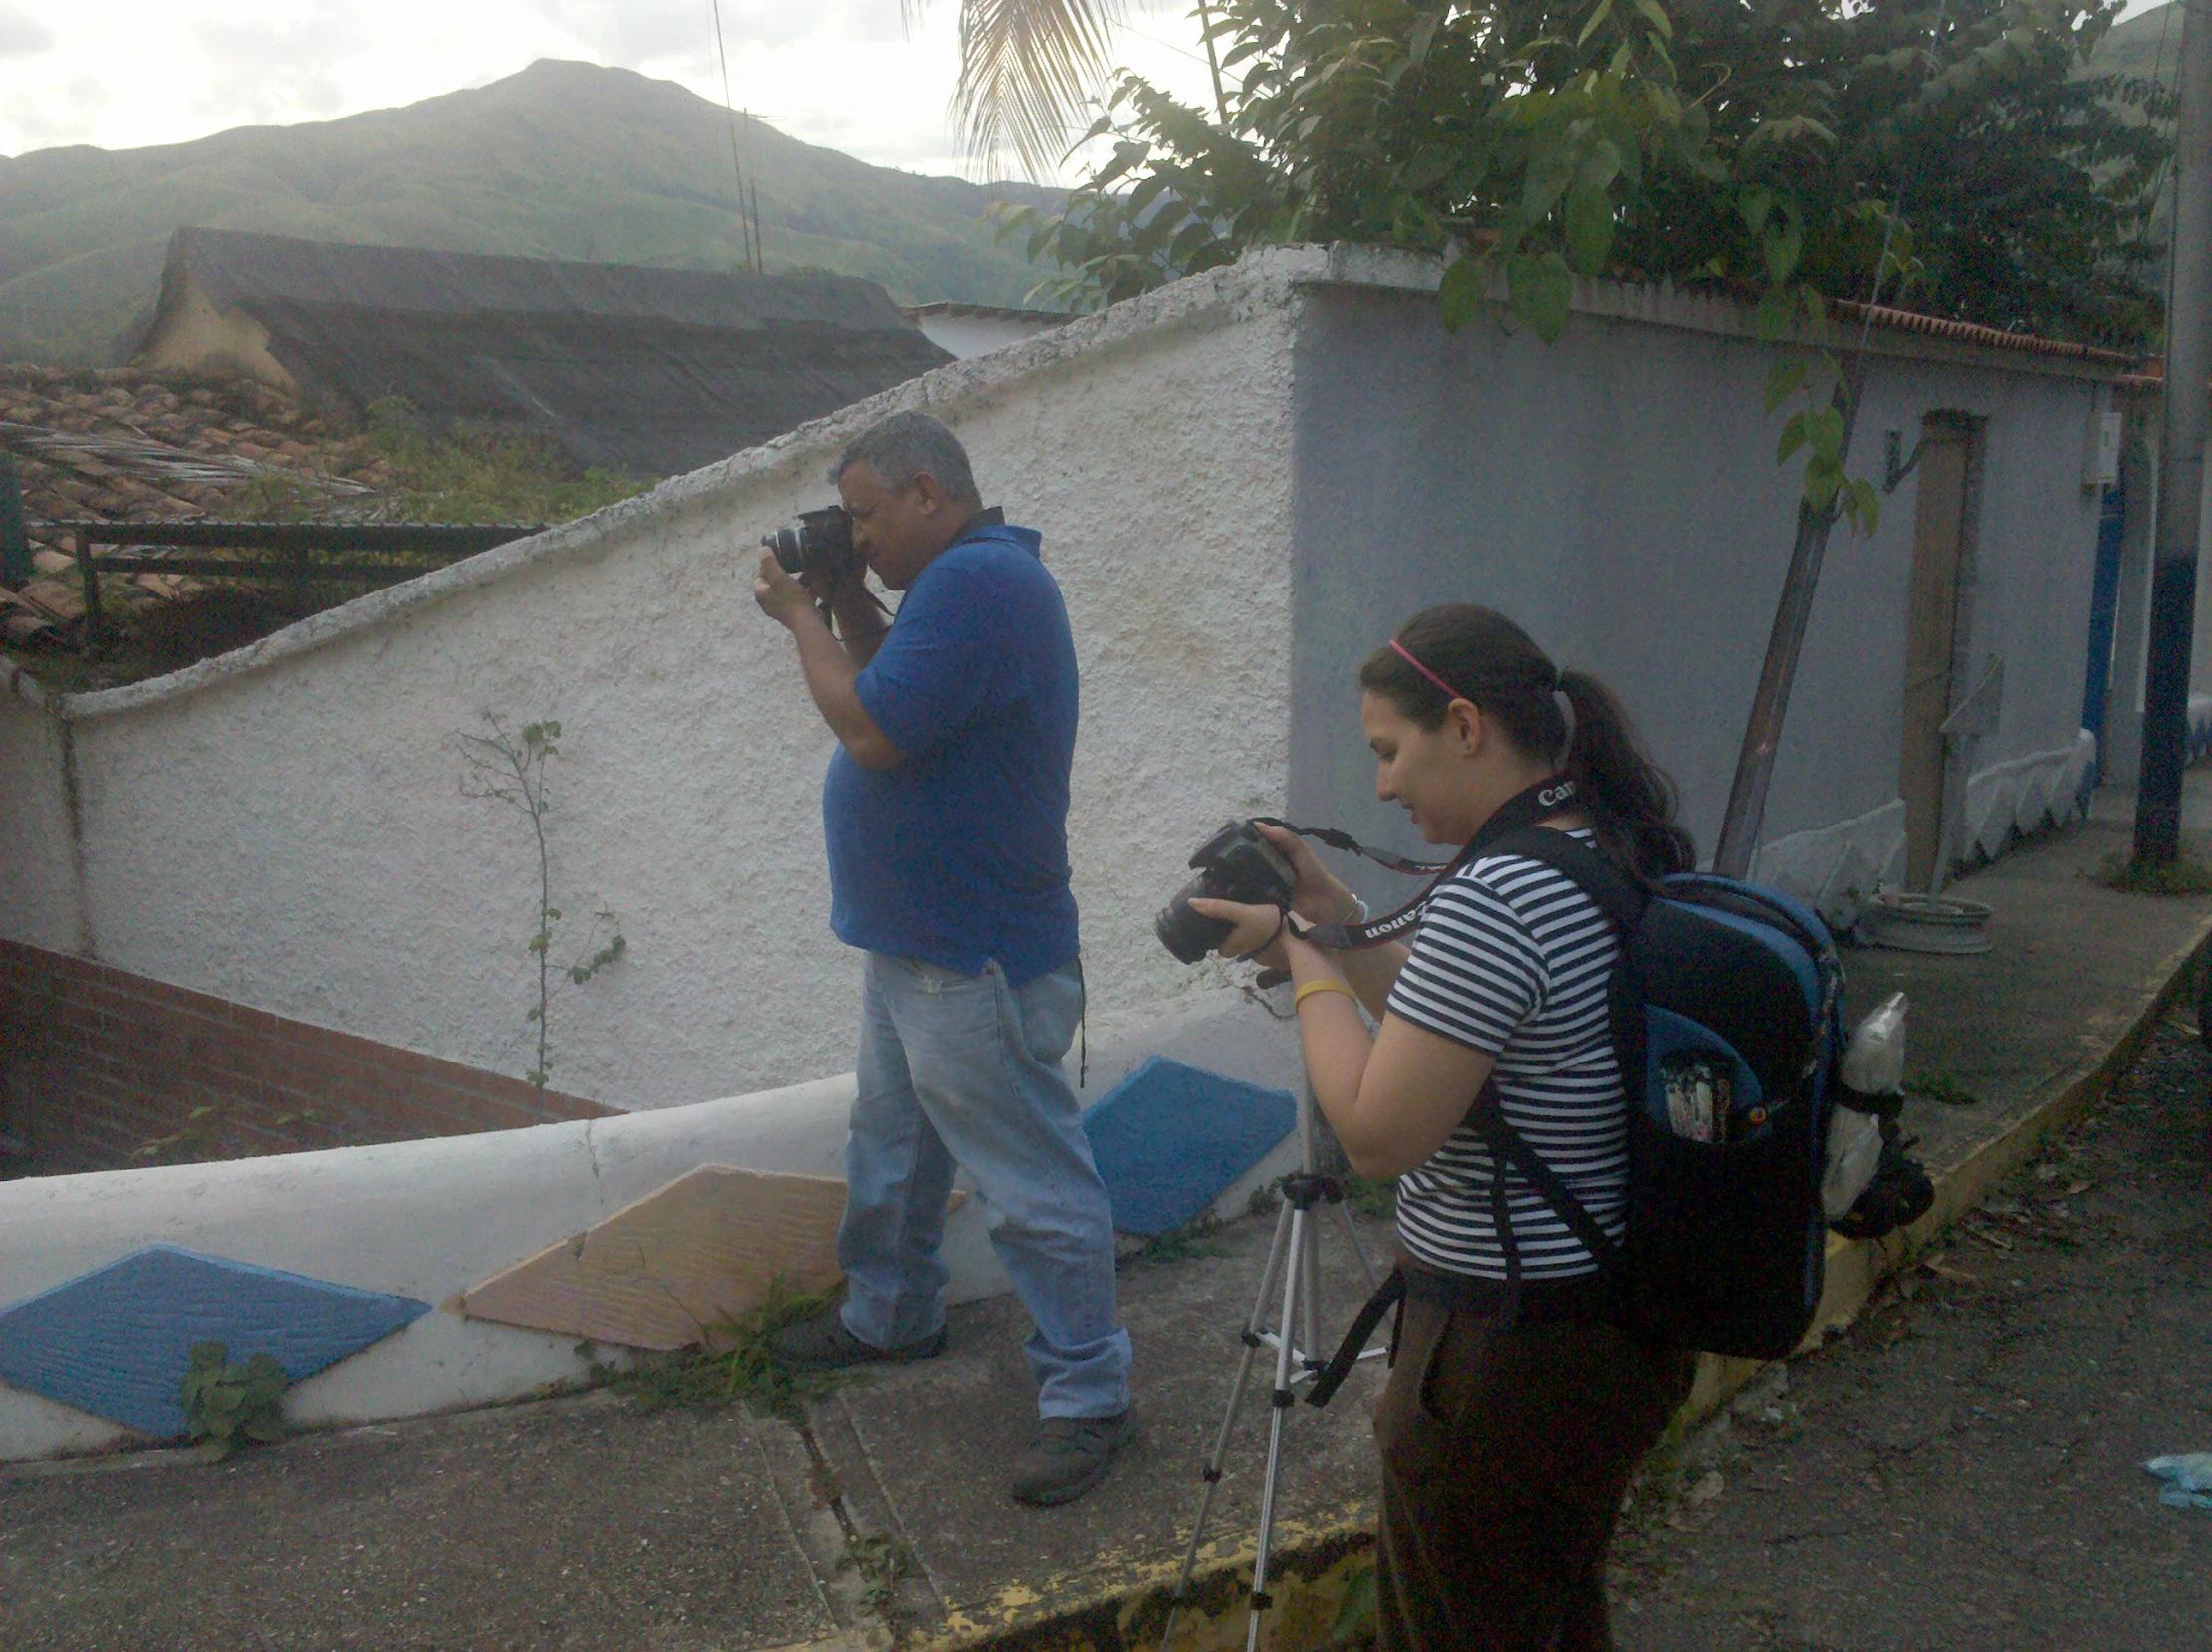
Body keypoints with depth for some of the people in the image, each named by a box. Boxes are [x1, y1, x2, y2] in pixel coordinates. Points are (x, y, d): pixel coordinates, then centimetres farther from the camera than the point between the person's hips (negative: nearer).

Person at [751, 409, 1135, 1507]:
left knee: (1034, 1190, -1)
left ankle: (1086, 1397, 10)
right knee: (888, 1148, 25)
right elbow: (901, 692, 18)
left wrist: (801, 616, -11)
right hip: (913, 947, 11)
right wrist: (844, 604, 6)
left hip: (974, 970, -11)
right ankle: (890, 1314, 44)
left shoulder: (978, 581, -22)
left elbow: (873, 728, -25)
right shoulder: (965, 577, 12)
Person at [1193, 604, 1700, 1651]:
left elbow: (1378, 1133, -24)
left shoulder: (1491, 900, -27)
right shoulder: (1627, 854, 4)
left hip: (1510, 1357, -9)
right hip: (1636, 1324, 9)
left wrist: (1303, 961, -12)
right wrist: (1334, 918, 5)